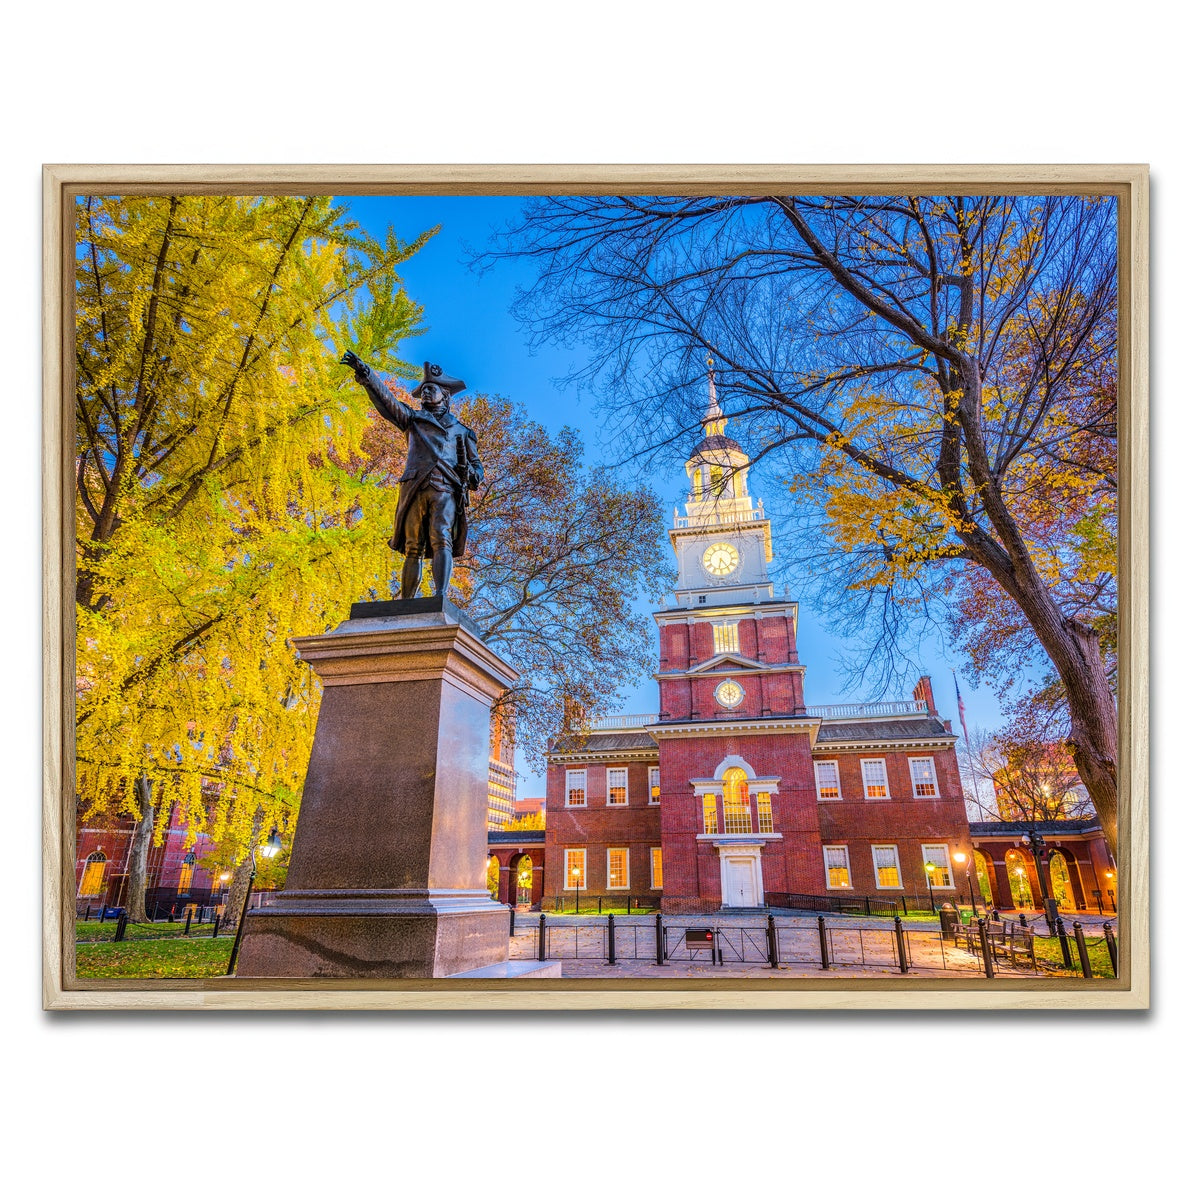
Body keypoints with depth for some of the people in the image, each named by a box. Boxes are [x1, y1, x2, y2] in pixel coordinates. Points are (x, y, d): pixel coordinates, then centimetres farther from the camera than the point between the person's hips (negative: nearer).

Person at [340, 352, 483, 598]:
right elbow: (385, 398, 13)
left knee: (442, 542, -19)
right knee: (413, 548, -6)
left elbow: (478, 469, 22)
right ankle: (406, 603, -8)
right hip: (415, 489, 1)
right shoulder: (413, 418, 27)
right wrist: (365, 374, -1)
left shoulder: (461, 430, 25)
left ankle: (440, 596, -31)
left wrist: (470, 473, -2)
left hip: (446, 491, -1)